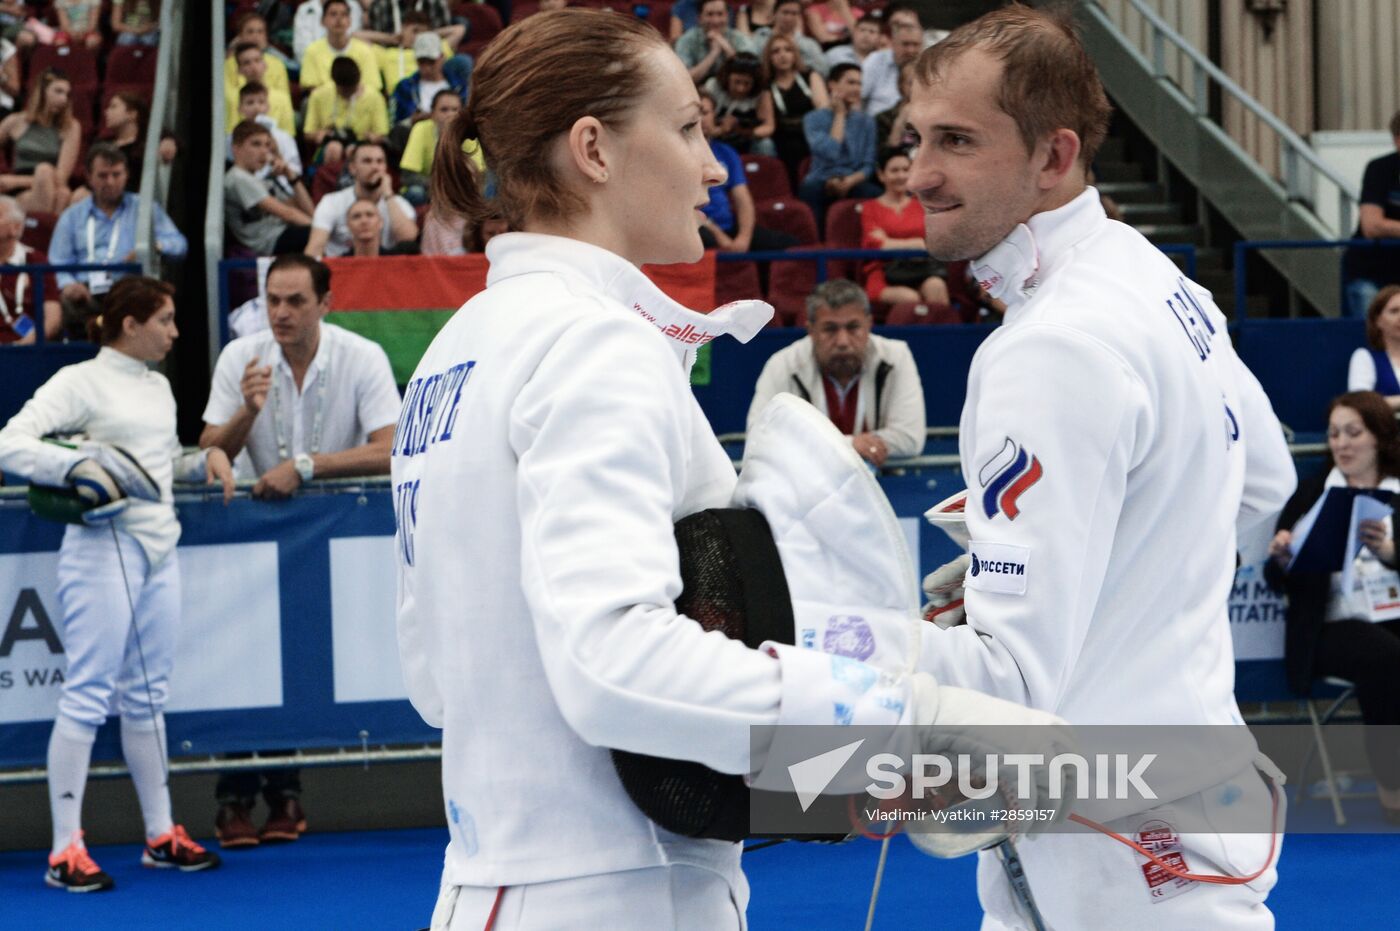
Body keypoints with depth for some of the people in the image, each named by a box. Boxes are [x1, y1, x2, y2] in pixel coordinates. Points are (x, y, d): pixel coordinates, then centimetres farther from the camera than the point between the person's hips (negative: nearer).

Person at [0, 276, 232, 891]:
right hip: (105, 546, -8)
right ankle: (66, 851, -4)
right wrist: (78, 464, -28)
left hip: (159, 547, 8)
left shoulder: (159, 387, 14)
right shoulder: (79, 382, -9)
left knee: (146, 695, 13)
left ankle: (160, 834, 20)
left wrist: (206, 460, 7)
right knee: (88, 696, -7)